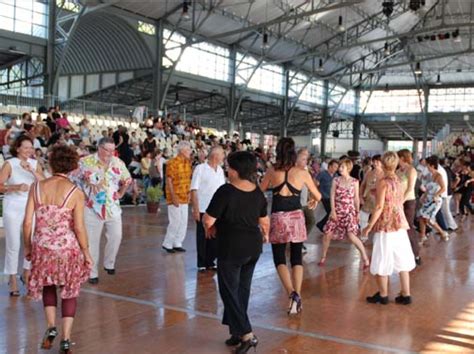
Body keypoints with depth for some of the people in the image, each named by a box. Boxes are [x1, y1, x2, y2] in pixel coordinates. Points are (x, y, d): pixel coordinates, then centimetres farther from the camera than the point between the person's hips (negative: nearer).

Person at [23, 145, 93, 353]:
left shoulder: (37, 187, -3)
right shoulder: (75, 192, -10)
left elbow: (27, 222, -2)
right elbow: (79, 228, -11)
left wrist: (27, 247, 12)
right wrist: (86, 253, 1)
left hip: (43, 248, 2)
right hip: (68, 249, -2)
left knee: (48, 287, 27)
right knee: (70, 292, 15)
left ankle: (51, 327, 15)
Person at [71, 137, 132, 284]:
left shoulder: (118, 163, 0)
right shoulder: (85, 162, -10)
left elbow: (127, 180, 15)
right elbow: (72, 178, -3)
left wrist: (121, 193, 7)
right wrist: (81, 194, -7)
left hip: (112, 207, 3)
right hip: (92, 208, -3)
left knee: (116, 236, 2)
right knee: (92, 241, 4)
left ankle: (109, 264, 26)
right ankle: (92, 273, 14)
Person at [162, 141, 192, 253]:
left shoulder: (188, 163, 9)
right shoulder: (172, 163, -13)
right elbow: (169, 181, -14)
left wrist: (189, 194, 12)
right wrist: (173, 197, -18)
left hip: (184, 197, 7)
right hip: (175, 197, -7)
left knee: (183, 222, 8)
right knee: (175, 221, -6)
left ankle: (177, 244, 19)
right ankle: (167, 244, 8)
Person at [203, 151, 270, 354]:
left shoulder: (226, 191, -19)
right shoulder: (257, 192, 2)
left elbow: (208, 219, -17)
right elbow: (264, 221, 13)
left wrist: (210, 228, 6)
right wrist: (265, 235, 34)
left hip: (231, 247, -7)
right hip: (253, 247, 7)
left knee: (229, 291, 4)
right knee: (242, 290, 17)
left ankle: (247, 335, -2)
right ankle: (237, 331, 26)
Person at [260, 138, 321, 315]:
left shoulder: (271, 171, -3)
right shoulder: (302, 173, -2)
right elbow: (318, 196, 8)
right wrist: (313, 201, 31)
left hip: (278, 218, -1)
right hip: (296, 217, 1)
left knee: (279, 259, 7)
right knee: (297, 258, 11)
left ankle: (292, 294, -12)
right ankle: (297, 296, 4)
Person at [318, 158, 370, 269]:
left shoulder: (354, 182, -2)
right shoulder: (336, 180, 1)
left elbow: (356, 198, 3)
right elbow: (332, 196, -2)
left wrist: (357, 212, 6)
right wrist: (333, 211, -9)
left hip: (349, 211, -3)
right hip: (337, 211, 3)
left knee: (352, 236, -17)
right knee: (327, 234, 1)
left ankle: (366, 259, -5)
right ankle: (323, 258, 20)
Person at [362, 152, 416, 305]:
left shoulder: (383, 182, -13)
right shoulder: (399, 181, 8)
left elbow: (379, 207, -16)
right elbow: (400, 202, 14)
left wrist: (369, 226, -12)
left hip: (385, 225, -7)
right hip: (400, 224, 7)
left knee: (383, 260, 5)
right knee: (401, 259, 11)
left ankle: (383, 295, 14)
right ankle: (406, 295, 16)